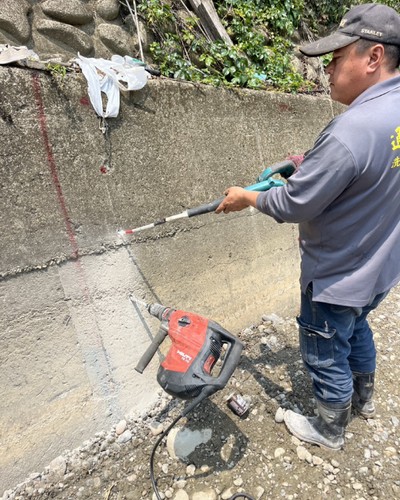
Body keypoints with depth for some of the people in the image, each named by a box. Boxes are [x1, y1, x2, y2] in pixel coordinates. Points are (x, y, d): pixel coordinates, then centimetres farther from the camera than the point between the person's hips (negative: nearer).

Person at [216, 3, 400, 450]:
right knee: (356, 329, 31)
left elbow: (293, 205, -26)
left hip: (339, 276, -9)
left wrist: (246, 197, -8)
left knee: (326, 355, 14)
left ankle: (329, 430, 42)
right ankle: (363, 398, 57)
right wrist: (314, 165, 4)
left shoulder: (351, 130, -32)